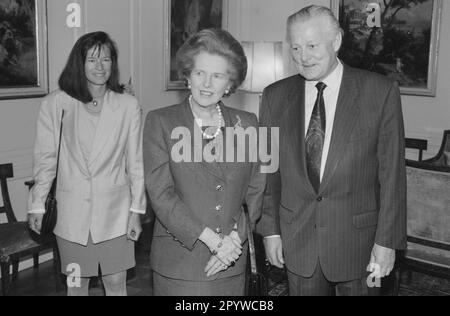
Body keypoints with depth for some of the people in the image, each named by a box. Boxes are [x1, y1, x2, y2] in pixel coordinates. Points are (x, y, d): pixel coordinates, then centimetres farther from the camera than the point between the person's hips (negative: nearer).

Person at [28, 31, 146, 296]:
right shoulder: (56, 103, -5)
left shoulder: (128, 105, -4)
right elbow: (45, 158, 1)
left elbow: (136, 162, 0)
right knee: (77, 284, 13)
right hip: (72, 210, 0)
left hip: (114, 210, 0)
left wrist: (137, 210, 0)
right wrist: (37, 205, 2)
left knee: (116, 283, 10)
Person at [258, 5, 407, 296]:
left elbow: (392, 173, -7)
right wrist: (270, 229, 3)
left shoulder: (381, 92, -8)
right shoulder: (276, 96, 0)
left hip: (357, 239, -2)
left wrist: (387, 241, -8)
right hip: (297, 240, 2)